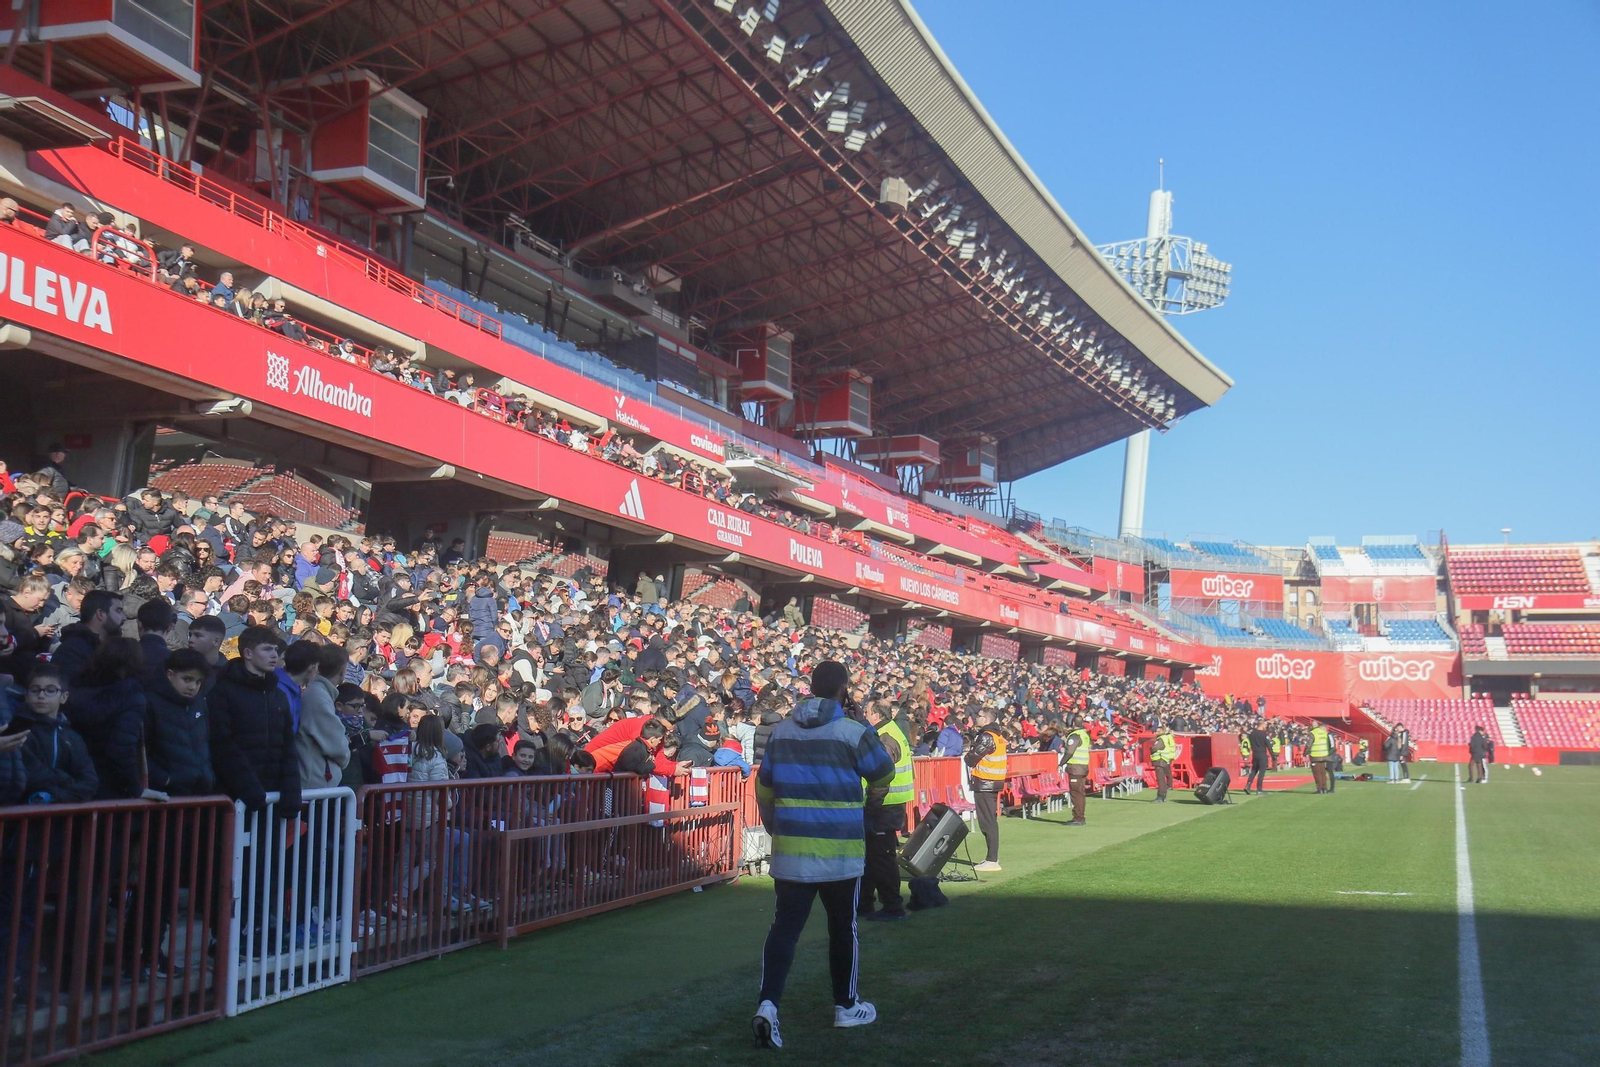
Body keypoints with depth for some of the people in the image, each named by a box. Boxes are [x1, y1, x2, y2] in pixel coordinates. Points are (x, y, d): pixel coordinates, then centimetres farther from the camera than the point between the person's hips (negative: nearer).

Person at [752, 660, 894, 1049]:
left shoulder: (780, 732, 3)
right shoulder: (854, 733, -10)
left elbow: (764, 788, 12)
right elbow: (884, 776, 4)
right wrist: (874, 791, 28)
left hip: (790, 849, 3)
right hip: (841, 852, -3)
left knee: (785, 927, 1)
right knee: (843, 928, 13)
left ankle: (767, 1005, -15)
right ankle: (846, 1006, 26)